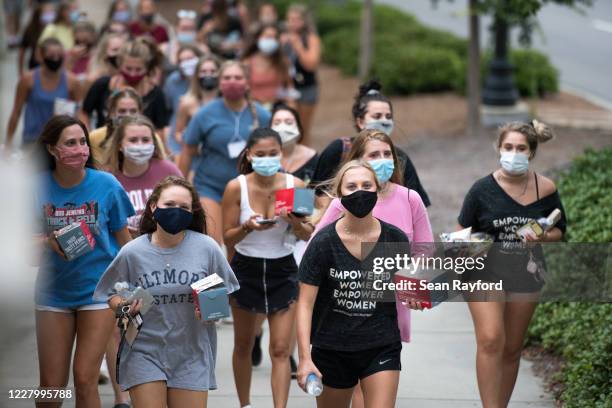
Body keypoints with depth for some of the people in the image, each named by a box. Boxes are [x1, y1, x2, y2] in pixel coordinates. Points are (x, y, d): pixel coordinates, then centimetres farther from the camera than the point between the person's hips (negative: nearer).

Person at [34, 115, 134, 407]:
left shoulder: (106, 184, -10)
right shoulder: (38, 186, -10)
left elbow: (123, 238, 2)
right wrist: (47, 242, -20)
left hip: (98, 288, -1)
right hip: (53, 291, 1)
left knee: (85, 380, -5)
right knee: (51, 384, 5)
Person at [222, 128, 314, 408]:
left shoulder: (295, 185, -9)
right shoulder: (237, 188, -12)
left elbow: (308, 236, -2)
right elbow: (228, 237, -7)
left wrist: (295, 221, -24)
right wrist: (248, 227, -27)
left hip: (283, 270, 0)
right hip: (246, 269, 0)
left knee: (281, 350, -7)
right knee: (243, 346, 14)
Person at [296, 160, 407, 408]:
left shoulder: (395, 239, -5)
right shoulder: (323, 243, -11)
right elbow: (305, 304, -12)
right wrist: (304, 358, -19)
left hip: (382, 349, 0)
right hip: (332, 348, 0)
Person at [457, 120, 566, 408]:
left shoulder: (545, 189, -2)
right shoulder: (483, 189, -7)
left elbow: (559, 231, 7)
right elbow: (463, 231, 4)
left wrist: (543, 237, -14)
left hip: (525, 275, 3)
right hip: (485, 272, -3)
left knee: (512, 349, 11)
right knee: (491, 341, -20)